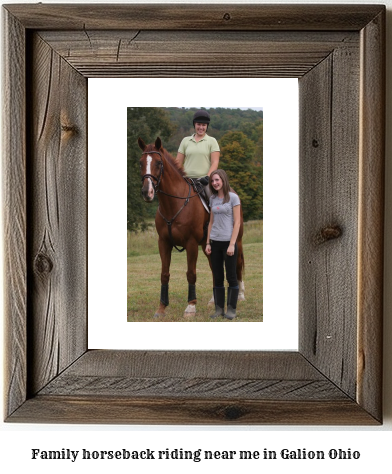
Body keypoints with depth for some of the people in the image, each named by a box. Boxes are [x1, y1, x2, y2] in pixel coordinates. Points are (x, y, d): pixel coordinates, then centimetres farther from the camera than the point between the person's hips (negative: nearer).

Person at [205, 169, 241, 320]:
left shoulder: (233, 197, -5)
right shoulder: (213, 199, 10)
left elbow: (237, 222, -9)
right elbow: (211, 222, 14)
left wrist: (232, 244, -15)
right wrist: (208, 243, 7)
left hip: (228, 242, -5)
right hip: (215, 242, 5)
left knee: (231, 276, 1)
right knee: (217, 277, 7)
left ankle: (232, 309, 9)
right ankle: (219, 308, 14)